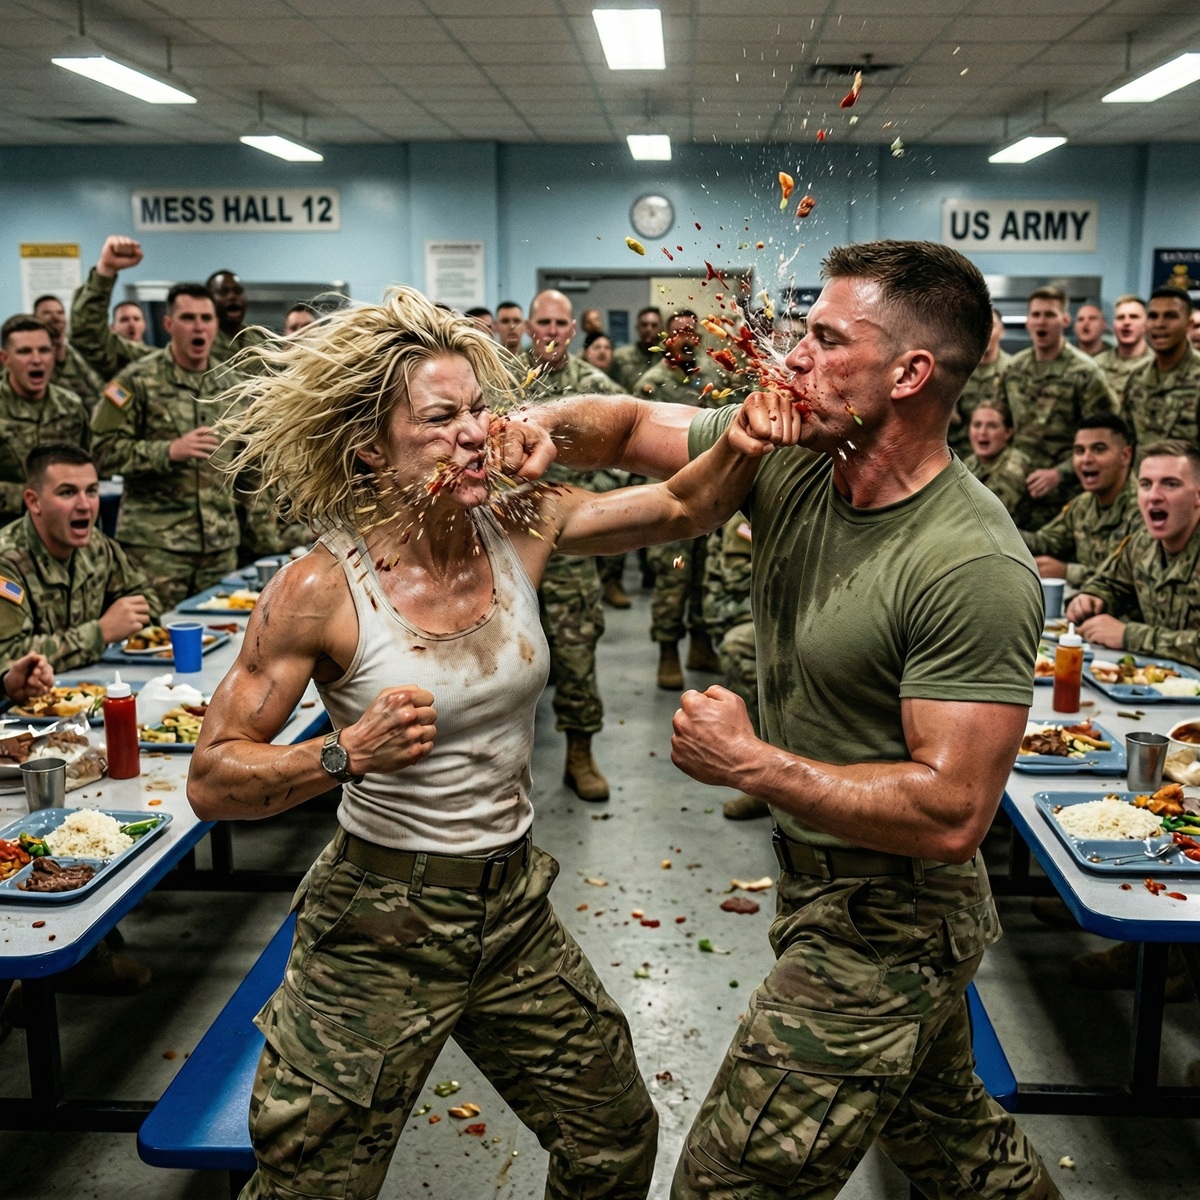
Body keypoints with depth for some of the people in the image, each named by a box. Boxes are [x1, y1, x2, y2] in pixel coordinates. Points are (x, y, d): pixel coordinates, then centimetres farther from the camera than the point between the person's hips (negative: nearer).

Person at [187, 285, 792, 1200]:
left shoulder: (520, 530, -6)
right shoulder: (322, 590, -19)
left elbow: (682, 506, 0)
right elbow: (212, 782, -15)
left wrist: (739, 444, -20)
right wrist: (348, 755, -31)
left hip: (514, 909, 5)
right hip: (380, 925, -4)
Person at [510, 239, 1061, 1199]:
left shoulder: (976, 568, -29)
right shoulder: (790, 460, -6)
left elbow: (951, 814, -31)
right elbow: (629, 425, 4)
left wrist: (748, 763, -26)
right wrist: (554, 423, -19)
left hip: (882, 928, -8)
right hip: (821, 880, 8)